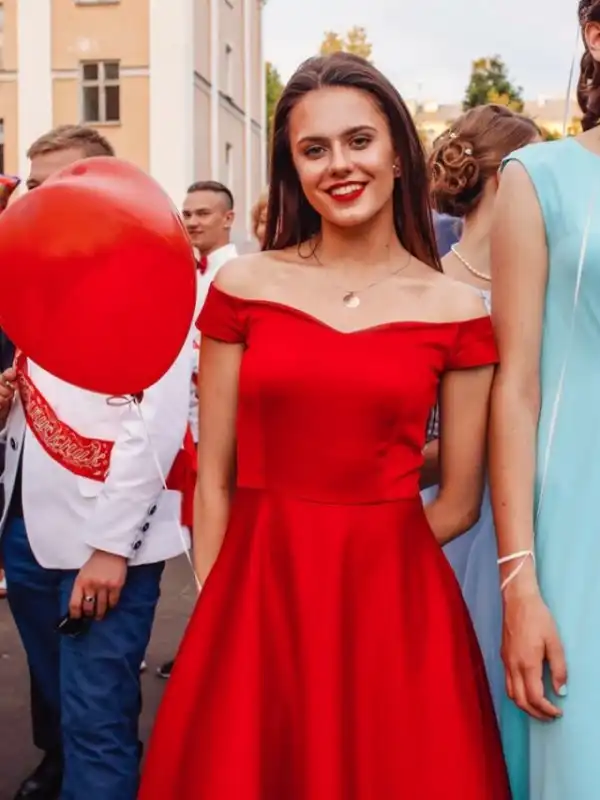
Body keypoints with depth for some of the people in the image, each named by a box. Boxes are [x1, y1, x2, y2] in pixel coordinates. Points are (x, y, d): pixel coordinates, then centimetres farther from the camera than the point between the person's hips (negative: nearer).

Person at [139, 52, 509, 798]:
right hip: (254, 598, 1)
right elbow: (214, 477, 2)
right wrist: (214, 609, -1)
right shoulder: (242, 286, 0)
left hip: (396, 606, 0)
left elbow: (459, 502, 4)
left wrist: (364, 559, 5)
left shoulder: (456, 311, -1)